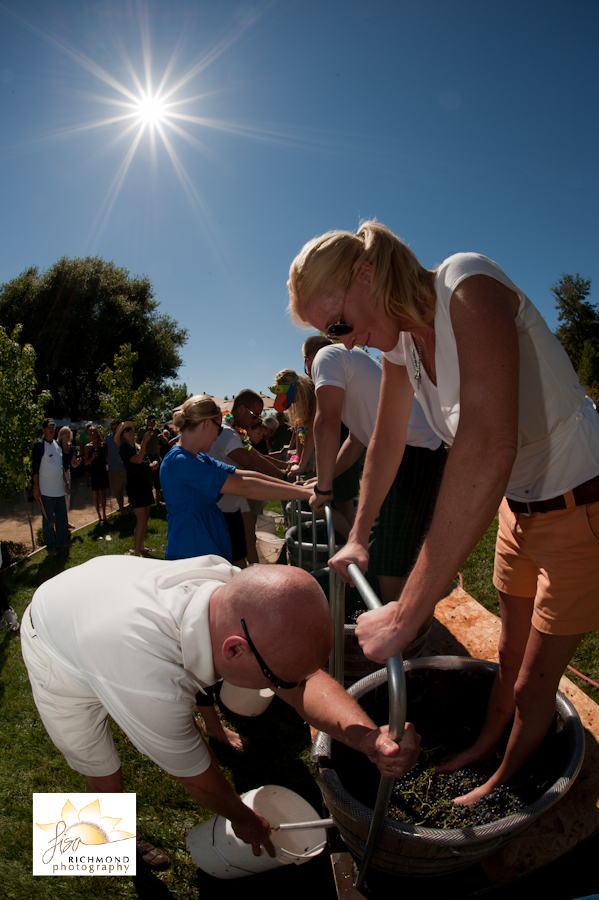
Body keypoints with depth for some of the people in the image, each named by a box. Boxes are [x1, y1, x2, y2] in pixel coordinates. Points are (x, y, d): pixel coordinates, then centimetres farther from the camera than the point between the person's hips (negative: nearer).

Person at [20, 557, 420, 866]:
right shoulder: (152, 688, -45)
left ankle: (209, 721, 49)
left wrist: (368, 736, -39)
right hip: (63, 663, -4)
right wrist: (243, 818, -4)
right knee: (106, 780, 5)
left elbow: (306, 679, -22)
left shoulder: (236, 588, -30)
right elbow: (197, 777, -23)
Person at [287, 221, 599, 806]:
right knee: (510, 653, 24)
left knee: (536, 675, 11)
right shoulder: (398, 340, -5)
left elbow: (488, 450, -43)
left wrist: (405, 613, -41)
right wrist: (358, 536, 11)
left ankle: (506, 781, 39)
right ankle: (484, 746, 48)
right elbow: (386, 439, 8)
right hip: (518, 506, 7)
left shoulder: (468, 286, -30)